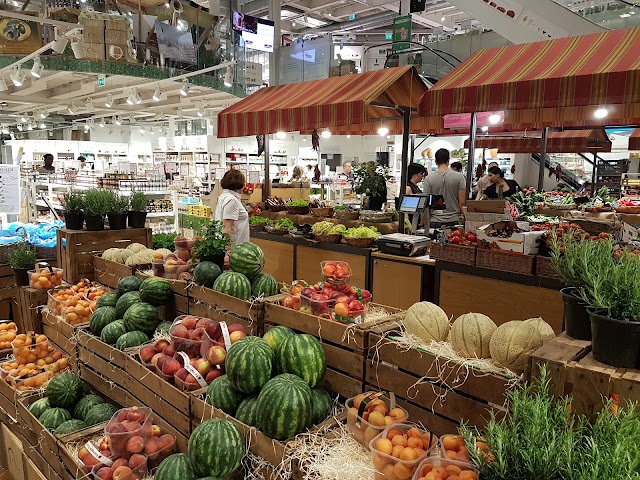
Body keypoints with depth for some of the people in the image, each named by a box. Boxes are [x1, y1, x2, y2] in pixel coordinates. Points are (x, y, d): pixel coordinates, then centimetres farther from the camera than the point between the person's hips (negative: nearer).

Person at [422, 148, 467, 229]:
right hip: (454, 220, 0)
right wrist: (463, 218, 7)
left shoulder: (428, 179, -3)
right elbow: (462, 202, -4)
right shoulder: (459, 177, -3)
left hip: (435, 221, 0)